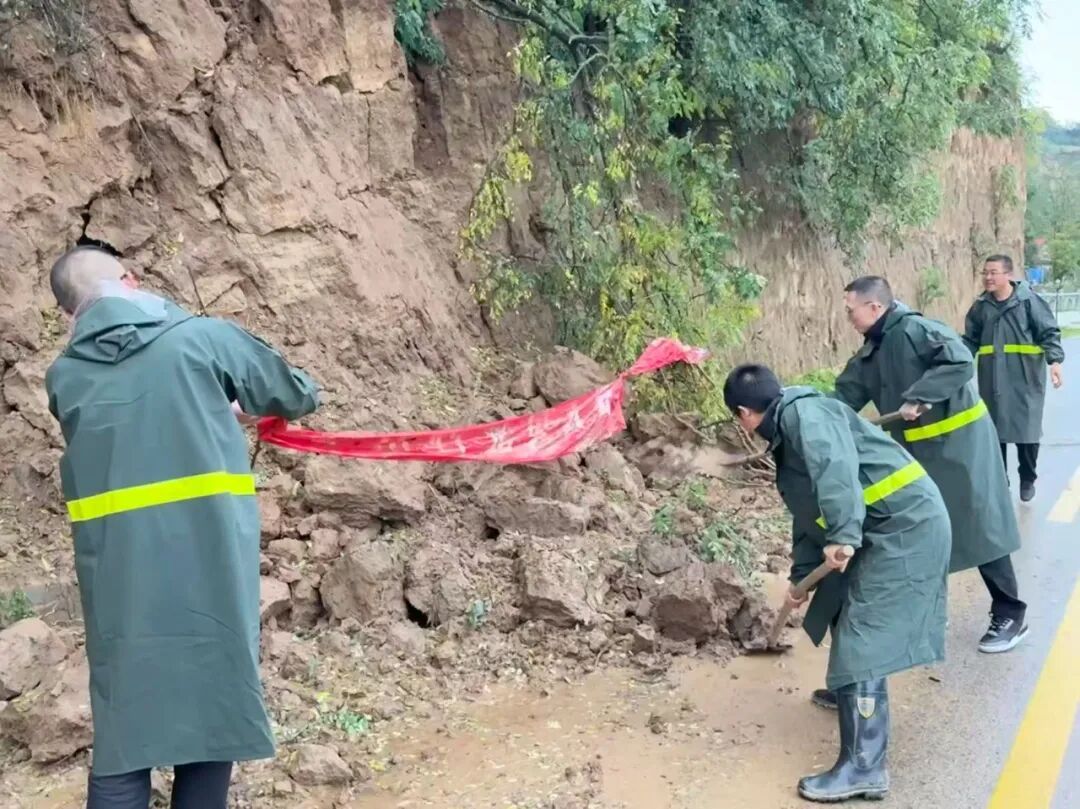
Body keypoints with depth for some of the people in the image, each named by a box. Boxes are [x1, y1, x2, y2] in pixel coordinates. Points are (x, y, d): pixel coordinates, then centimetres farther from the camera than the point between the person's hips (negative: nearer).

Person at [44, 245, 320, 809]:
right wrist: (244, 404, 35)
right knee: (210, 712, 12)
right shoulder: (204, 338, 0)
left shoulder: (65, 376, 8)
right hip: (209, 569, -2)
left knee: (122, 731, 8)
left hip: (121, 582, 2)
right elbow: (299, 396, 14)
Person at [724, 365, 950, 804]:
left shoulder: (803, 412, -12)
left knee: (860, 642, -12)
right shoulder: (789, 435, 20)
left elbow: (837, 464, -33)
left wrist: (842, 534, -41)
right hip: (888, 530, 11)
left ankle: (864, 768, -10)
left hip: (905, 525, -11)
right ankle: (848, 693, 50)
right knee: (851, 616, 28)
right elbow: (808, 511, 29)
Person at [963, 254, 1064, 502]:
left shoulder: (1029, 301, -6)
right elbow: (971, 340, 12)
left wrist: (1055, 361, -20)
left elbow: (1049, 333, -7)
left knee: (1027, 430, 3)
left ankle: (1027, 480, 23)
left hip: (1025, 380, -3)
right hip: (993, 381, 3)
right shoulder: (981, 306, 5)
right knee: (994, 431, 7)